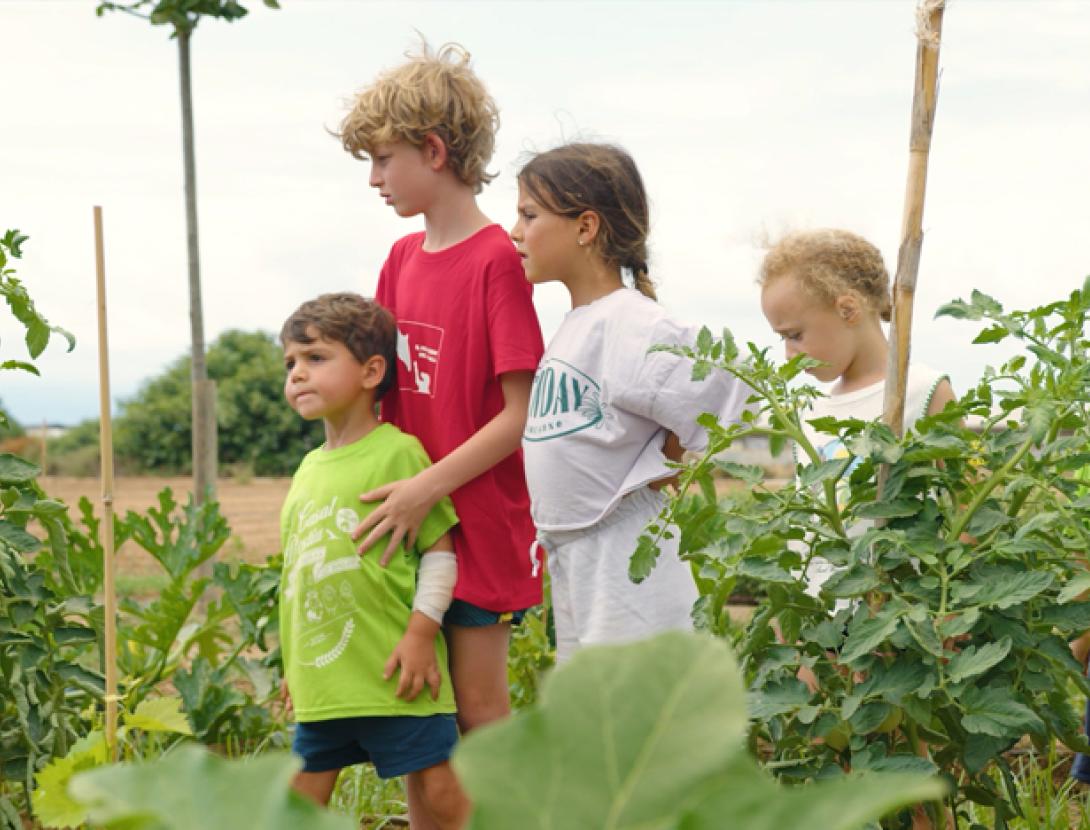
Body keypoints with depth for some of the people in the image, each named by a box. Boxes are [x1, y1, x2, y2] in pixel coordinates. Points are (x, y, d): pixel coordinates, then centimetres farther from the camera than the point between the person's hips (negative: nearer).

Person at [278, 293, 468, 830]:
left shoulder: (397, 452, -8)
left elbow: (440, 550, -8)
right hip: (319, 683, 7)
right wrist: (293, 664, 22)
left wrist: (421, 630, -15)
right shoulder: (309, 468, 14)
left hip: (391, 677, -7)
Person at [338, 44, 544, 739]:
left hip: (477, 521, -7)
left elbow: (521, 414, -16)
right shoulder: (404, 258, 9)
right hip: (408, 523, 7)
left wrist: (428, 488, -19)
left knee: (479, 707, 2)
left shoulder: (497, 260, -14)